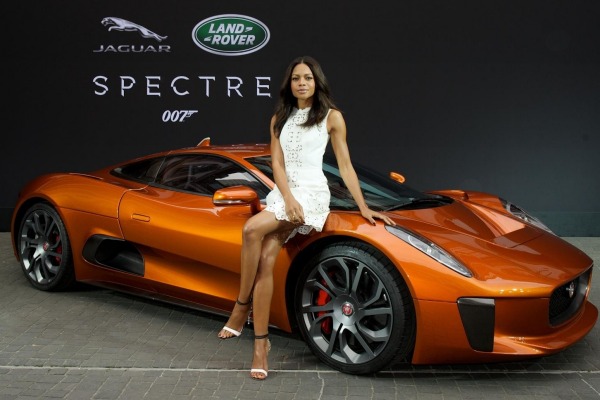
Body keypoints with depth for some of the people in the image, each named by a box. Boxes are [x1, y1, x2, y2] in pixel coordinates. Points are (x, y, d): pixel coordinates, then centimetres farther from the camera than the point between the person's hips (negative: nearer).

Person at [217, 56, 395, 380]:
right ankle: (261, 342, -12)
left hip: (312, 192, -4)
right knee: (265, 260, -16)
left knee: (252, 229, -28)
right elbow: (277, 164, 5)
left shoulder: (331, 117, 3)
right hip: (282, 193, 4)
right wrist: (288, 199, -12)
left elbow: (345, 166, 4)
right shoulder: (279, 119, 14)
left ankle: (242, 306, -12)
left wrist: (363, 207, -2)